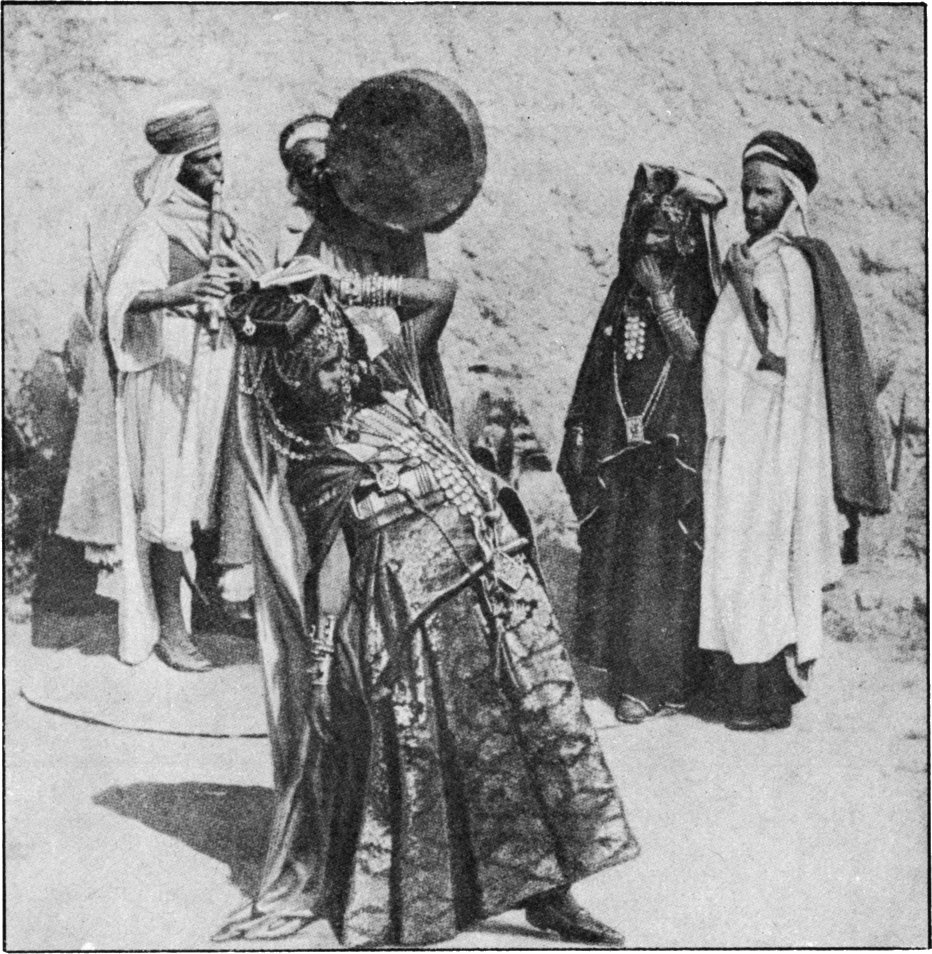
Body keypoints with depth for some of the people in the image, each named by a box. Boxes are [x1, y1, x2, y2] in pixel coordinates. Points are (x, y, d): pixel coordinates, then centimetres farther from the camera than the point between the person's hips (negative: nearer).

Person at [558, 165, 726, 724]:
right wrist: (581, 431, 11)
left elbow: (698, 356, -12)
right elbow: (598, 364, 15)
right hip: (616, 445, 6)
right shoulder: (627, 286, 15)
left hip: (672, 444, -6)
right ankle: (624, 663, 16)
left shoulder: (699, 290, 0)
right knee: (612, 553, 6)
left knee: (659, 558, -5)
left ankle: (656, 682, 1)